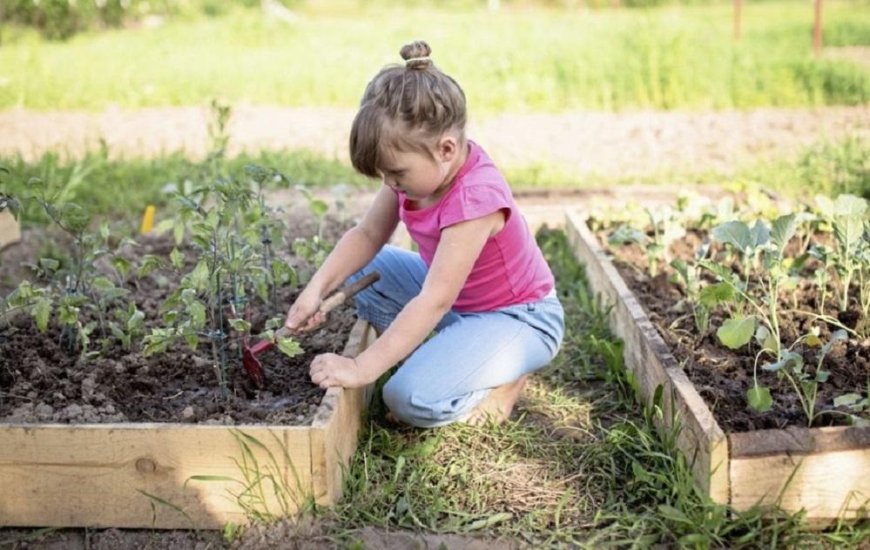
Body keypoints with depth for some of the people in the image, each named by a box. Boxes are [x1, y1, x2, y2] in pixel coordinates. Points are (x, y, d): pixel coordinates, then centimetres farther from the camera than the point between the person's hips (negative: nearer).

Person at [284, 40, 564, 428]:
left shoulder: (475, 198, -34)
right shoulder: (421, 169, -10)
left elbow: (433, 302, -35)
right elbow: (368, 235, -1)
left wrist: (361, 369, -35)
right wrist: (317, 289, -17)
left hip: (520, 319, -9)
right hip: (453, 294, 9)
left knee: (412, 399, -26)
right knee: (360, 272, -2)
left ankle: (507, 377, 0)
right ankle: (444, 357, 0)